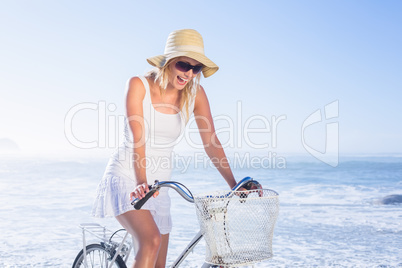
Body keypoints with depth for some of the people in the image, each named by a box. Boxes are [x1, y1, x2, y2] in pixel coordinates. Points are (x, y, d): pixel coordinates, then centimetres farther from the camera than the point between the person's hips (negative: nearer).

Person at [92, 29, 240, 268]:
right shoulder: (139, 85, -12)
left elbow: (211, 141, -3)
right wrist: (141, 182, -32)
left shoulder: (195, 93, -3)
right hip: (126, 177, -4)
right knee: (151, 241, -28)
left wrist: (235, 185, -6)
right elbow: (137, 138, -20)